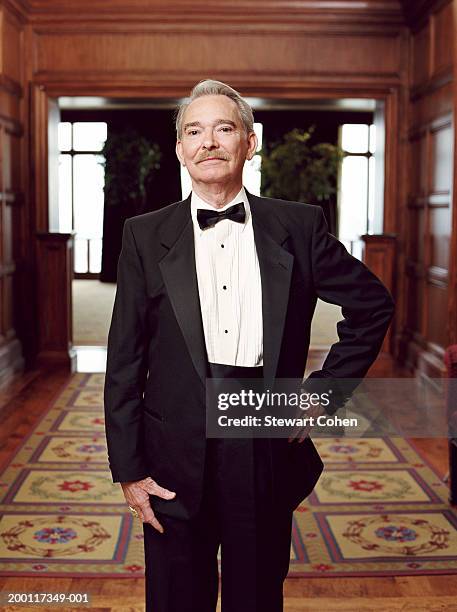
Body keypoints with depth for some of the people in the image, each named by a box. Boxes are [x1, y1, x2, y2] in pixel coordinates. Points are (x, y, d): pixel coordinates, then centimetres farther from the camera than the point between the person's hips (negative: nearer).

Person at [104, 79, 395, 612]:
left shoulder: (299, 226, 1)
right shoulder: (146, 236, 0)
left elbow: (373, 305, 11)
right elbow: (124, 362, 0)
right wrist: (128, 470, -2)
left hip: (268, 453, 0)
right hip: (177, 460, 0)